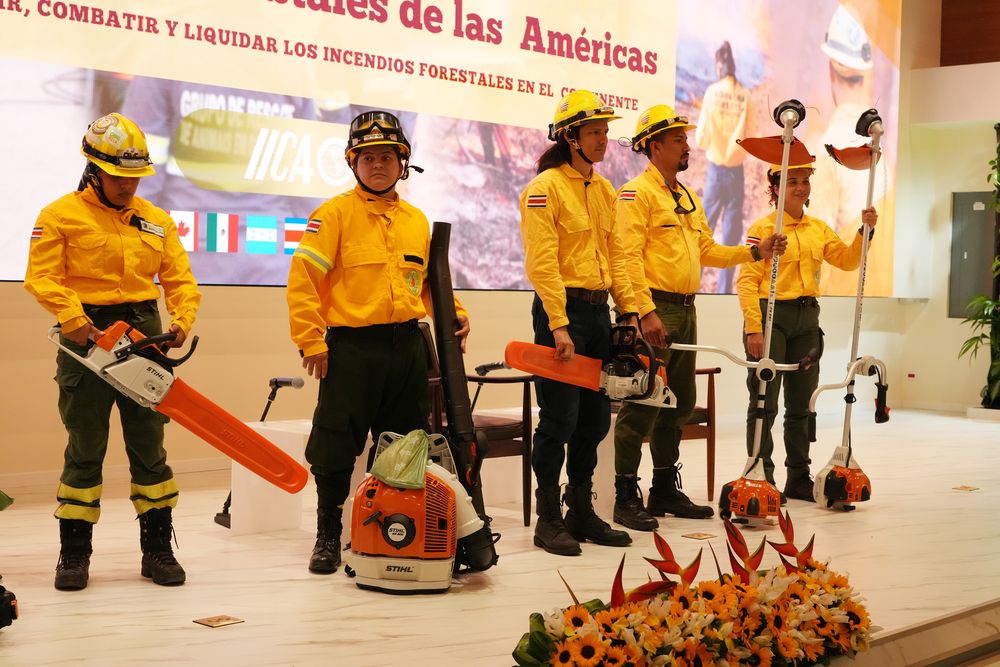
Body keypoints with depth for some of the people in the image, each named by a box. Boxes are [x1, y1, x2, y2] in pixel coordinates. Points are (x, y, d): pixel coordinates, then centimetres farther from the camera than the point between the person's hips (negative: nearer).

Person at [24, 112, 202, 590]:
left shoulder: (156, 221, 12)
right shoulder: (61, 215, 0)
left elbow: (180, 280, 8)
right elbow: (43, 277, -10)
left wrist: (181, 321, -10)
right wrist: (75, 321, -23)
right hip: (87, 337, -3)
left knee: (148, 445, 6)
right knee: (85, 448, 2)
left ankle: (157, 548, 14)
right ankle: (73, 553, 12)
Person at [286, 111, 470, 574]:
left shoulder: (417, 221, 14)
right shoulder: (335, 214, -4)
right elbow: (302, 280, -9)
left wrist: (454, 312, 6)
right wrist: (311, 341, -14)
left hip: (407, 346, 5)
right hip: (351, 348, -5)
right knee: (336, 448, 0)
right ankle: (328, 536, 14)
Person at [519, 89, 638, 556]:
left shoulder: (603, 190, 14)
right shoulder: (545, 187, -9)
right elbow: (542, 263, -16)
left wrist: (628, 309, 8)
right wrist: (558, 326, -20)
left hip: (598, 310, 8)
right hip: (561, 309, -8)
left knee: (595, 418, 11)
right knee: (560, 419, -4)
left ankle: (581, 513, 23)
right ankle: (548, 521, 8)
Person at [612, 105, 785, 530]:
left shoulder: (688, 198, 20)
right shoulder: (637, 192, -8)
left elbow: (708, 252, 22)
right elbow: (629, 256, -16)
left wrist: (756, 252, 9)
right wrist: (646, 312, -23)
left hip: (685, 311, 9)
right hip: (654, 309, -9)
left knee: (680, 404, 14)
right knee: (641, 407, -7)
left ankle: (665, 490, 24)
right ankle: (627, 498, 0)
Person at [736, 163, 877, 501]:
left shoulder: (819, 228, 13)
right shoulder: (763, 228, -6)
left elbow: (848, 261, 8)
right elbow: (747, 281, -12)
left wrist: (865, 231, -5)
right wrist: (753, 328, -19)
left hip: (807, 319, 6)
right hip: (771, 315, -6)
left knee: (801, 403, 11)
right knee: (765, 401, -3)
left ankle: (798, 478, 20)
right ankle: (761, 477, 4)